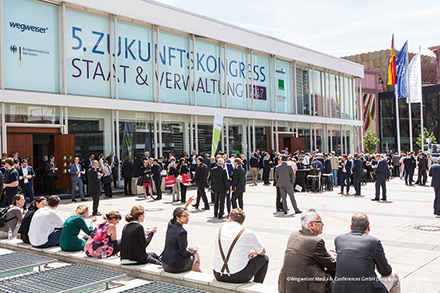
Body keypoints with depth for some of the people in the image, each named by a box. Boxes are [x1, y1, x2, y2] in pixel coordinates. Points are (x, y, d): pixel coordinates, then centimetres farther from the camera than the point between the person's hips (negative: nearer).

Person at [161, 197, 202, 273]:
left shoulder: (170, 225, 0)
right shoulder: (182, 232, -23)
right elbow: (183, 252, -20)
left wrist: (187, 204, 23)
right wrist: (191, 252, 0)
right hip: (176, 267, -7)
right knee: (197, 255, 21)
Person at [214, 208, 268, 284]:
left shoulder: (219, 230, 6)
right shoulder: (248, 233, -7)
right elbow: (262, 252, 8)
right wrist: (253, 253, 31)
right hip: (239, 277, -4)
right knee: (264, 258, 17)